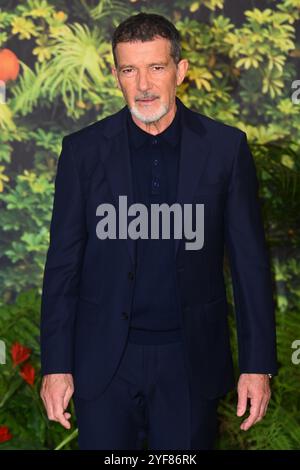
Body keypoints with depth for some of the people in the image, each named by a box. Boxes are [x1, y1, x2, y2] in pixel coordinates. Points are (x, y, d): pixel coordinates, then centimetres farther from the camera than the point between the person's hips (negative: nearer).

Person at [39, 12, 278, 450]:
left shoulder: (225, 147, -2)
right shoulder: (83, 149, 0)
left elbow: (250, 261, 1)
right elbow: (63, 262, 2)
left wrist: (258, 364, -2)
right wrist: (56, 365, -2)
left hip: (190, 363, 0)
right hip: (104, 361, 0)